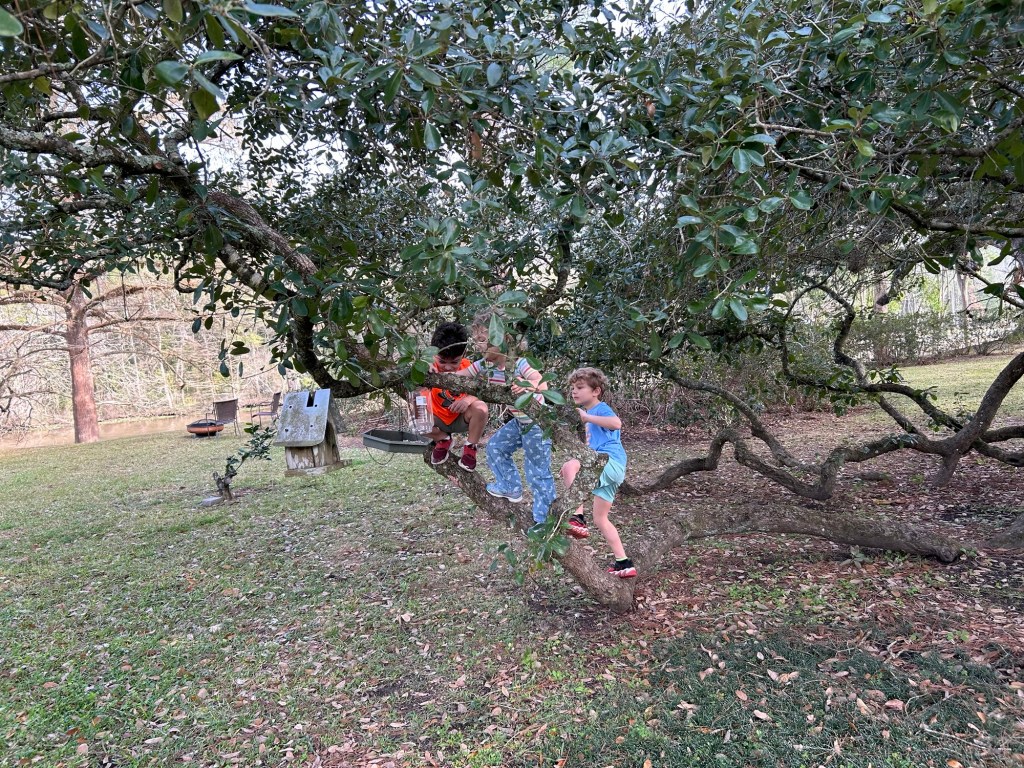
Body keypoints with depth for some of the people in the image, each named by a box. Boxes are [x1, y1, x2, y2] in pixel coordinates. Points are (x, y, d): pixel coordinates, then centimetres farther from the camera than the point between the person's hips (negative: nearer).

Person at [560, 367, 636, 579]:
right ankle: (624, 564, 19)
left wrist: (587, 417, -24)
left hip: (610, 463, -10)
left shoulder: (601, 408, -6)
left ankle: (577, 519, -27)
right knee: (600, 520, 12)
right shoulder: (590, 413, 22)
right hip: (605, 469, 10)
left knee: (569, 466, -31)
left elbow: (616, 422, -30)